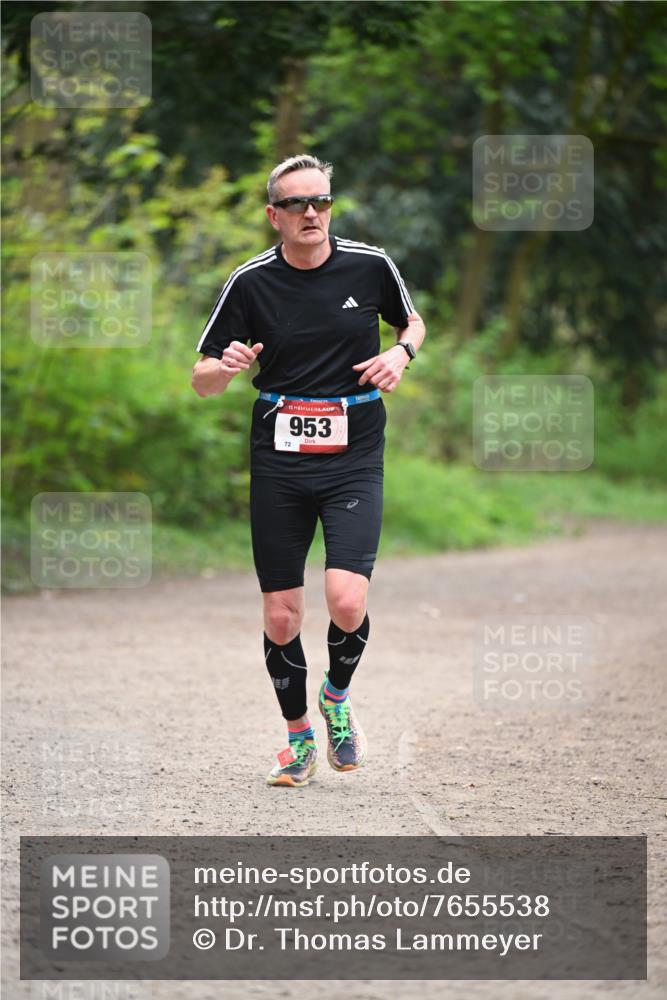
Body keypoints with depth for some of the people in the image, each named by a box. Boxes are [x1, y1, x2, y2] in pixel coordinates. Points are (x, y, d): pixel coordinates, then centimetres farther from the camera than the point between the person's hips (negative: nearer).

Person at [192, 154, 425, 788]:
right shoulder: (251, 283, -3)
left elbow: (411, 321, 19)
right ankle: (299, 738, 24)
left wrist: (402, 351, -3)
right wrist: (226, 367, -22)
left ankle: (337, 697, 14)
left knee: (347, 601, -18)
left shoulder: (370, 266, -1)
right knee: (281, 616, 2)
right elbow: (202, 381, 1)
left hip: (354, 458, -1)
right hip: (278, 463, 1)